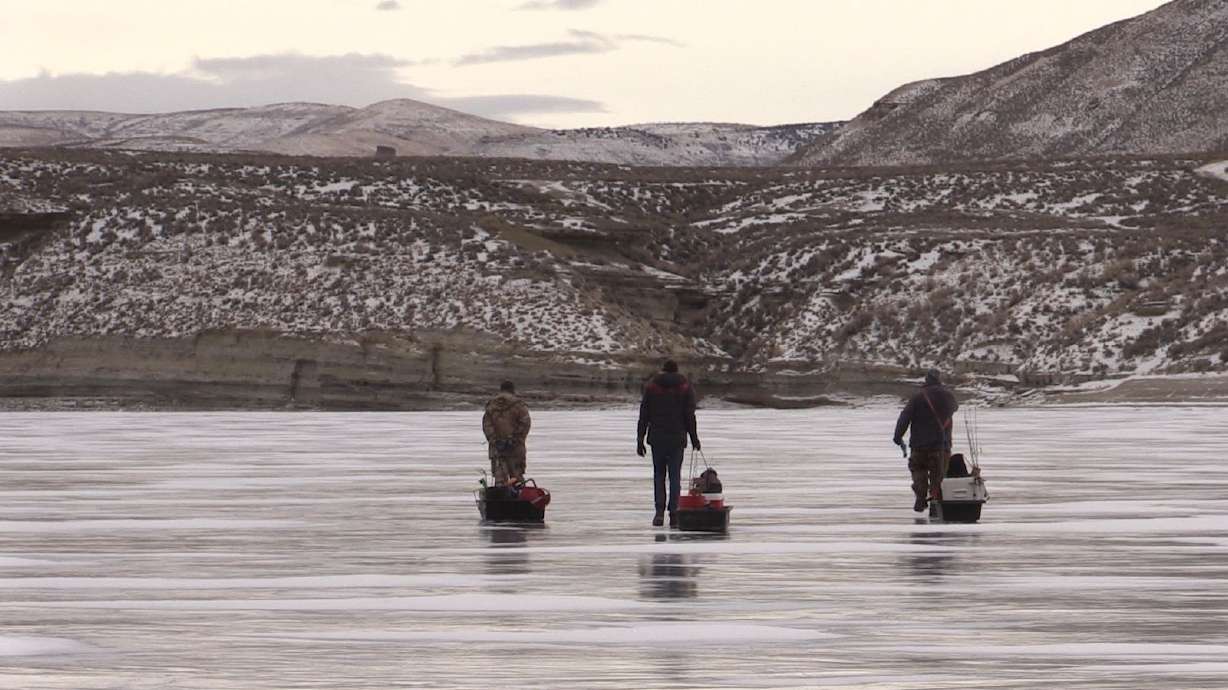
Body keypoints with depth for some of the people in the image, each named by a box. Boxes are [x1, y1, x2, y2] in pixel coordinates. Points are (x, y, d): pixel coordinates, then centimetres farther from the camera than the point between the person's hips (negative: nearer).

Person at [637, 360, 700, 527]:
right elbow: (690, 415, -3)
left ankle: (660, 511, -2)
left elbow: (643, 416, 2)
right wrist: (694, 438, 6)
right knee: (675, 476, 5)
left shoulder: (651, 386, 3)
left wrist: (640, 440, 5)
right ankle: (674, 515, -2)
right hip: (677, 438, -1)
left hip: (657, 438, 1)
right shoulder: (685, 387, 0)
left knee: (659, 475, 12)